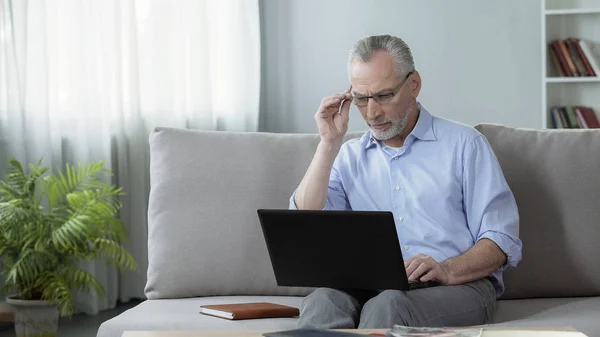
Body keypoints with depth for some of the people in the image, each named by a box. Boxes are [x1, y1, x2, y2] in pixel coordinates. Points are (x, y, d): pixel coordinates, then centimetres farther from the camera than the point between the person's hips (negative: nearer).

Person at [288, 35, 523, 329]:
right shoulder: (349, 156, 18)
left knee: (388, 306, -36)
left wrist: (447, 271, -19)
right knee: (323, 301, -34)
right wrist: (329, 144, 2)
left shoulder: (463, 144, 8)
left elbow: (502, 240, 1)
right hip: (371, 289, 2)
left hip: (461, 284, -2)